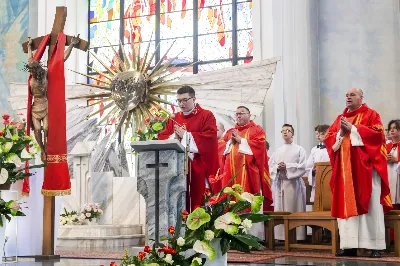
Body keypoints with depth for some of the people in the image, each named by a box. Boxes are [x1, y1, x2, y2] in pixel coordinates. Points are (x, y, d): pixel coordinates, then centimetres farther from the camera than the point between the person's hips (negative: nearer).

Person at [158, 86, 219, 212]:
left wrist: (185, 135, -8)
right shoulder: (174, 119, 18)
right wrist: (174, 137, -7)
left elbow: (209, 139, -12)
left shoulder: (206, 116, 2)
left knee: (197, 199, -8)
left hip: (198, 168, -4)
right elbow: (161, 138, 13)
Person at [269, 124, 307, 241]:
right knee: (279, 210, 0)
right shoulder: (277, 151, 16)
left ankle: (295, 236, -4)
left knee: (293, 210, -5)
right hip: (279, 183, 4)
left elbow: (302, 166, -6)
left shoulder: (299, 149, 6)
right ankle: (281, 236, 2)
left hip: (293, 183, -3)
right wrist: (278, 167, -10)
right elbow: (270, 166, 10)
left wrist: (287, 166, -13)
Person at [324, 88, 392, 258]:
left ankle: (375, 246, -5)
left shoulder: (371, 114, 5)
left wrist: (352, 129, -11)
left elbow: (377, 133, -10)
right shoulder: (340, 118, 19)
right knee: (346, 205, 0)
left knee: (370, 205, -6)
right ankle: (350, 246, 0)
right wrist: (341, 133, -7)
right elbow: (328, 137, 13)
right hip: (345, 168, 5)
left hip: (365, 166, -5)